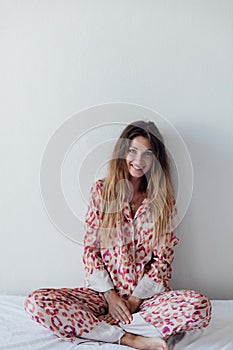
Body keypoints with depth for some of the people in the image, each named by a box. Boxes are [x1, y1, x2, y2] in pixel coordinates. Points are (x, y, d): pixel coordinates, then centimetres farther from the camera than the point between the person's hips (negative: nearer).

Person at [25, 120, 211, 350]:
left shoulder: (164, 201, 3)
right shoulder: (101, 190, 2)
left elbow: (163, 258, 1)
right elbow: (90, 248, 1)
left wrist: (136, 299, -10)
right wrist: (110, 295, -9)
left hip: (145, 295, 1)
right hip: (103, 292, 0)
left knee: (200, 306, -29)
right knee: (36, 302, -23)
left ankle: (93, 326, -21)